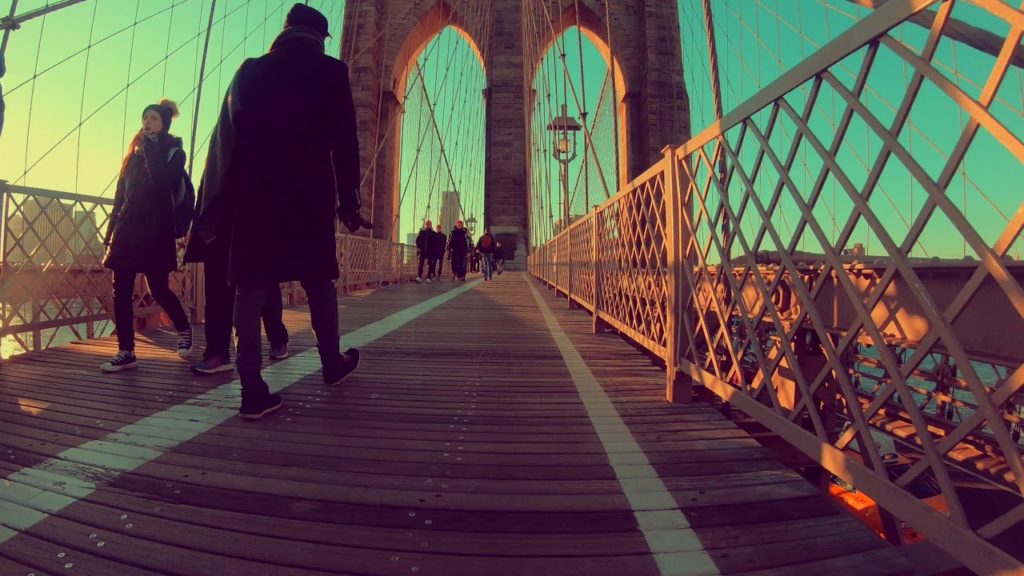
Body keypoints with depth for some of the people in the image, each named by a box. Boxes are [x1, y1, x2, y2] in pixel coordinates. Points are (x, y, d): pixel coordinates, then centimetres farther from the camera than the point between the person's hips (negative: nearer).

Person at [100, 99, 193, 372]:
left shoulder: (174, 152, 2)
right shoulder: (135, 152, 18)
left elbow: (163, 182, -19)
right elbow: (121, 193, 17)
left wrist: (151, 148, -9)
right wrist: (111, 230, 13)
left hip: (155, 230, -5)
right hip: (128, 229, 6)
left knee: (158, 289, -1)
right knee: (121, 290, -1)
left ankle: (184, 328, 25)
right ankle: (126, 352, 4)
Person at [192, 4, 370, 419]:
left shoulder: (249, 71, 14)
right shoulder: (330, 72, 6)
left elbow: (225, 140, 9)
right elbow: (345, 143, -2)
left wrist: (216, 206, 9)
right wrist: (348, 201, 2)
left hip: (253, 195, 2)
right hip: (309, 195, -2)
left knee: (250, 286, 1)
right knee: (319, 281, 10)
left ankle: (253, 390, -1)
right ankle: (333, 362, 23)